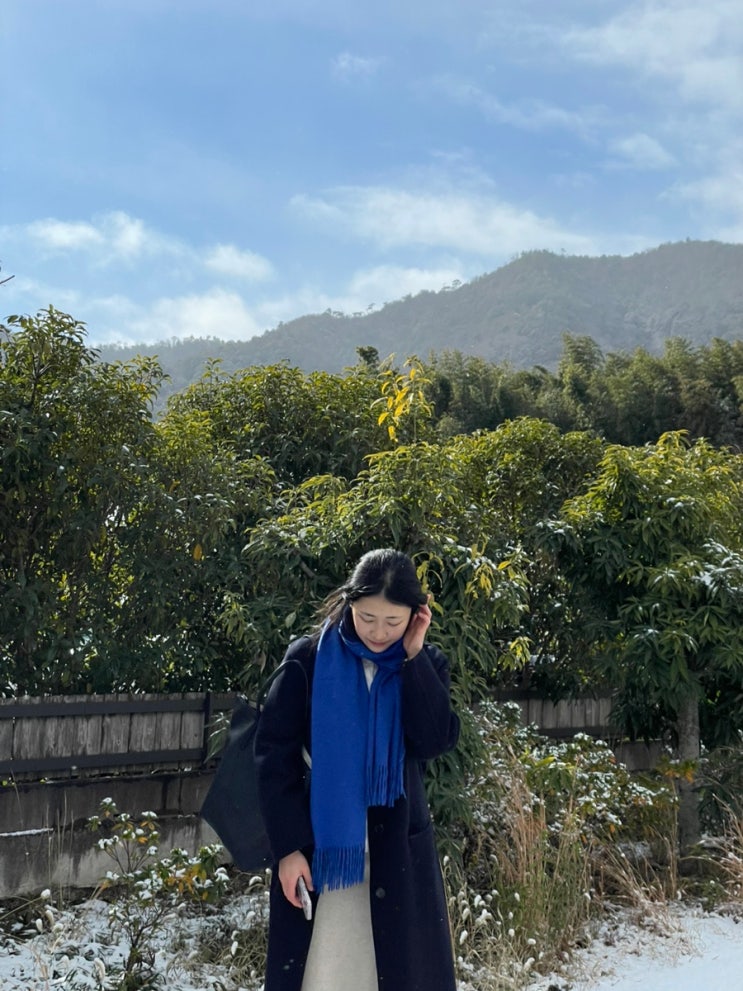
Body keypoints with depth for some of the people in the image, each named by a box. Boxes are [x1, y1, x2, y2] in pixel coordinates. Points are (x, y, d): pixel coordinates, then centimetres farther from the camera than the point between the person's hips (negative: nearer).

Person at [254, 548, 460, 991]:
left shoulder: (424, 665, 2)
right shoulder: (309, 659, -6)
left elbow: (437, 741, -13)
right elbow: (275, 756, -6)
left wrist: (413, 657, -15)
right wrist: (288, 846, -11)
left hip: (397, 848, 2)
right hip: (317, 844, -2)